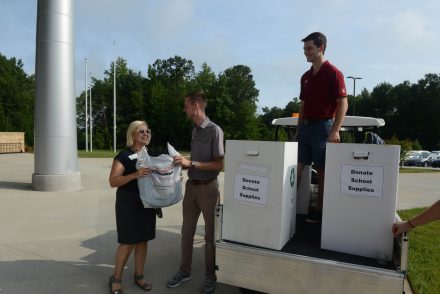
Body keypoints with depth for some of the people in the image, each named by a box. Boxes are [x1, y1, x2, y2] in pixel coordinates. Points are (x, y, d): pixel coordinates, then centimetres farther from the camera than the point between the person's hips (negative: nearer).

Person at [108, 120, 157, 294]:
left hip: (147, 204, 6)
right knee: (128, 242, 0)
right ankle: (116, 279, 20)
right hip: (128, 205, -6)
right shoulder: (124, 156, -9)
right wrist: (135, 175, -30)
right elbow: (113, 181, -17)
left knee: (143, 240, 12)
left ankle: (139, 276, 28)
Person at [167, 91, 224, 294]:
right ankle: (184, 271, 30)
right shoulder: (194, 131, 9)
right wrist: (182, 163, 3)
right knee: (187, 231, 14)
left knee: (210, 234, 8)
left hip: (208, 188, -7)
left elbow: (219, 165, -18)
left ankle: (210, 276, 24)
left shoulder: (214, 130, -14)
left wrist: (191, 163, -22)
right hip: (191, 186, 7)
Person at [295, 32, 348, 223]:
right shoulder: (305, 76, 14)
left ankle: (320, 210, 12)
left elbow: (343, 104, -11)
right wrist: (298, 128, 14)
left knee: (322, 170, 1)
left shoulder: (333, 73, -7)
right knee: (297, 167, 4)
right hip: (305, 126, 7)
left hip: (323, 126, -7)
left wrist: (335, 131, -20)